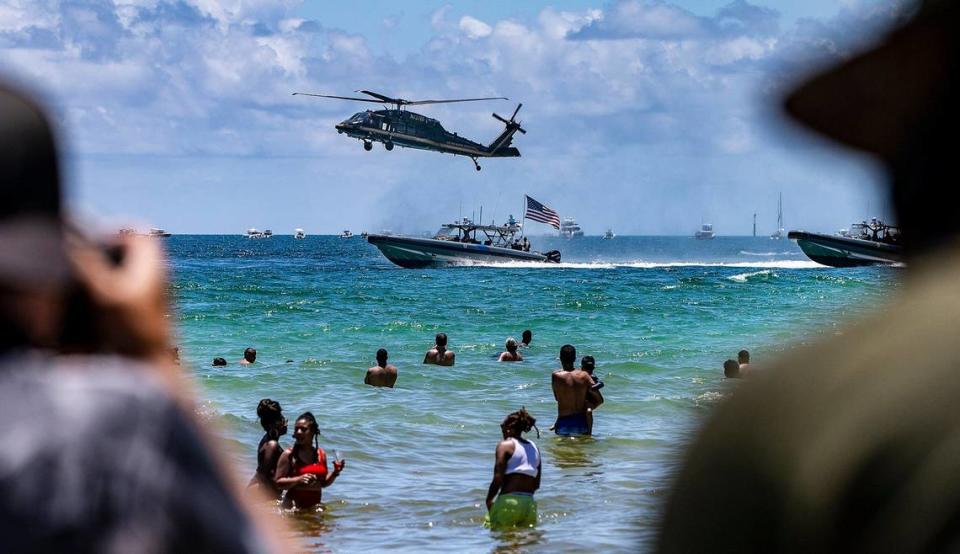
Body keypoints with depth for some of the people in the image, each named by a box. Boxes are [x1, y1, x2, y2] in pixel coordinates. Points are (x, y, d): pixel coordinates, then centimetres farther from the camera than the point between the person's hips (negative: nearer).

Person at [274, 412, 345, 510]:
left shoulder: (321, 454, 9)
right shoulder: (289, 455, -5)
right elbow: (278, 482, -8)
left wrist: (334, 473, 1)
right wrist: (299, 479, -21)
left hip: (314, 505, 5)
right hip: (294, 505, -5)